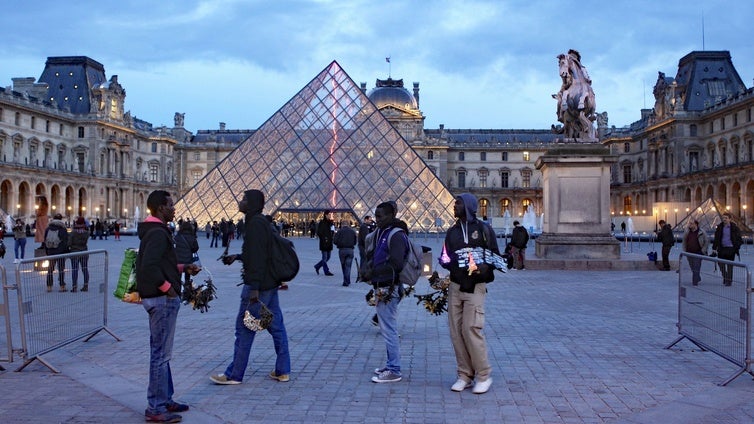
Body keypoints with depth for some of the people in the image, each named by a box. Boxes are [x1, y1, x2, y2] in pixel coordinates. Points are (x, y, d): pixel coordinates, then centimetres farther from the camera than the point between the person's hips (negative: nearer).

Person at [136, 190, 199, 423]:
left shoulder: (154, 231, 15)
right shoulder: (158, 233, -18)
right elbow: (149, 266, -28)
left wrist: (183, 267, 13)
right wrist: (167, 287, -19)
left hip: (158, 298, 11)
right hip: (163, 299, -11)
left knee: (160, 352, 17)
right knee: (161, 354, -4)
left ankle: (165, 400, 28)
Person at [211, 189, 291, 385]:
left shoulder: (255, 223, -16)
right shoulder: (262, 222, 15)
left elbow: (258, 256, -23)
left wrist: (254, 287, -25)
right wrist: (237, 257, 22)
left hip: (257, 285, -10)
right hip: (270, 284, 10)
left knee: (244, 329, -2)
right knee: (276, 326, 11)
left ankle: (234, 375, 5)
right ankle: (283, 371, 16)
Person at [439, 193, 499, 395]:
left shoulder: (483, 229, 0)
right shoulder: (452, 231, 15)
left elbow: (495, 256, 0)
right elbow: (445, 257, 18)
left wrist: (483, 268, -19)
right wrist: (446, 261, -6)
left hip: (475, 286, -5)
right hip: (455, 286, 5)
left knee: (471, 329, -13)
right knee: (456, 331, 2)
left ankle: (483, 375, 1)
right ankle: (464, 375, 12)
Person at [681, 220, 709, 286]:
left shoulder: (701, 232, -7)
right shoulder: (687, 232, 5)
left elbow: (707, 241, 0)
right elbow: (684, 241, 17)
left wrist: (703, 250, -5)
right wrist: (684, 250, 9)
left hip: (697, 253, -5)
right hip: (689, 253, 5)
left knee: (696, 269, -8)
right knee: (692, 268, 14)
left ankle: (695, 283, -5)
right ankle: (698, 278, 36)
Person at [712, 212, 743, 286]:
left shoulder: (734, 228, -3)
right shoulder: (719, 227, 4)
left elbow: (739, 238, 2)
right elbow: (716, 238, 8)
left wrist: (737, 247, -8)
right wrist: (714, 248, 3)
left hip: (731, 249, -3)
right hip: (721, 249, 3)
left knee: (729, 266, 2)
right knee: (721, 265, 4)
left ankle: (729, 280, 12)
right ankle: (725, 277, 27)